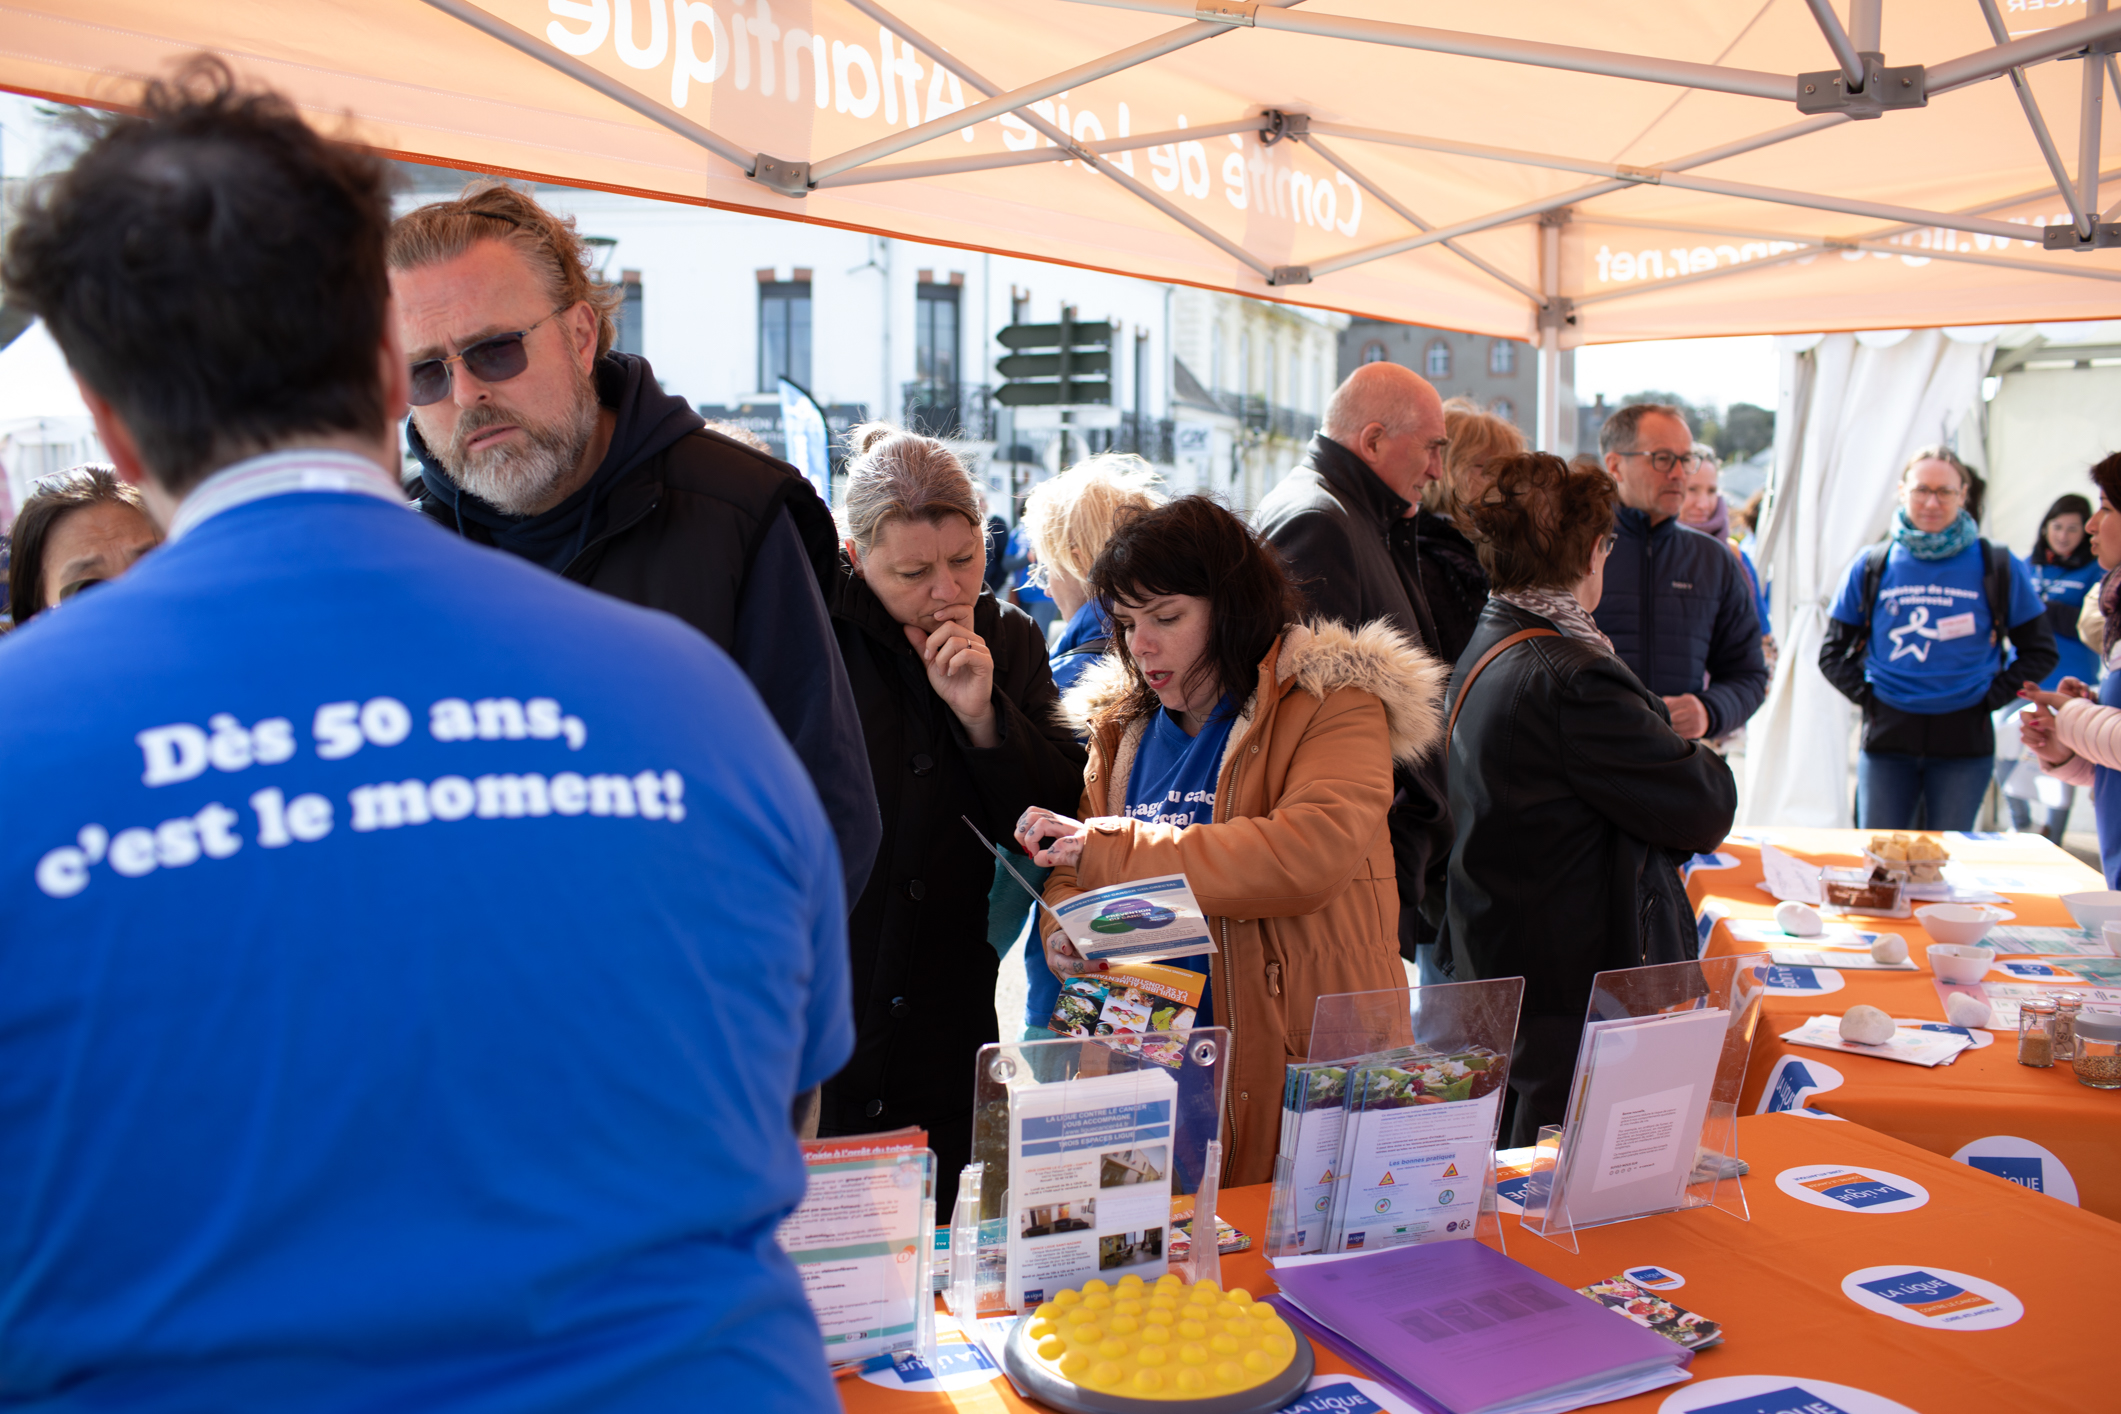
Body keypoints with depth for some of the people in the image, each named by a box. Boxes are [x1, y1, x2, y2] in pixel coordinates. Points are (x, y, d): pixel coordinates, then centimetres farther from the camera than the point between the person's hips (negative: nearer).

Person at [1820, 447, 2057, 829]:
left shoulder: (1998, 568, 1)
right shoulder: (1871, 567, 4)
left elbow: (2040, 652, 7)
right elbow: (1833, 654, 10)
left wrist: (1990, 698, -2)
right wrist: (1866, 696, -2)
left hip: (1965, 740, -1)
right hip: (1887, 739, 1)